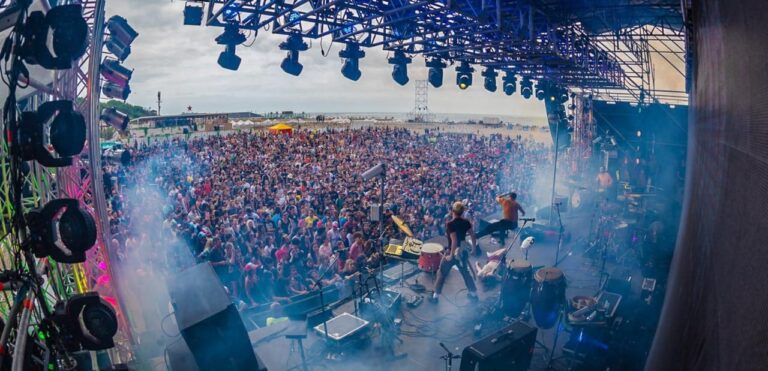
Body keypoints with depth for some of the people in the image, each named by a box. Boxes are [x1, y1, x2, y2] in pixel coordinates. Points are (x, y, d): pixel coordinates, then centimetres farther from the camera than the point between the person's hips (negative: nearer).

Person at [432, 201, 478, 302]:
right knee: (465, 272, 23)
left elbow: (454, 241, -26)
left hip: (453, 252, -6)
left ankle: (436, 295, 15)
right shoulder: (466, 222, -3)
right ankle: (473, 293, 30)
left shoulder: (450, 224, -22)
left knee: (442, 273, 9)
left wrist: (451, 255, -19)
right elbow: (473, 236, 2)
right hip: (463, 252, 6)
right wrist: (474, 248, 15)